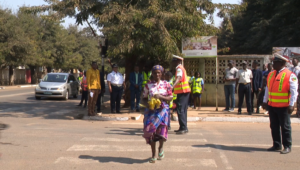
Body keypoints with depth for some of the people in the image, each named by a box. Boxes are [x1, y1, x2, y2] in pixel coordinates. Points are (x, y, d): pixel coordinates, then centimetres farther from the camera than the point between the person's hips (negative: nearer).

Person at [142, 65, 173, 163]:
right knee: (151, 131, -1)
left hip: (162, 109, -1)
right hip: (151, 110, 1)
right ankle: (153, 155, 12)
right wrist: (147, 105, -10)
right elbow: (144, 99, 10)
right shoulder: (148, 85, 6)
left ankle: (161, 147, 12)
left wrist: (160, 97, -13)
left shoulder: (166, 84, 5)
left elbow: (170, 97, 2)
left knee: (161, 129, -19)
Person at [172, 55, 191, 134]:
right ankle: (183, 128, 18)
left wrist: (172, 87, -46)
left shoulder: (179, 68, -13)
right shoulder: (181, 68, 18)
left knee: (180, 110, -12)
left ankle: (183, 128, -16)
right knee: (183, 110, 13)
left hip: (182, 92, -10)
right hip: (185, 91, 10)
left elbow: (178, 78, -31)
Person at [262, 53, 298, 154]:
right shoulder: (271, 74, 11)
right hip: (272, 106, 7)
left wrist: (291, 105, -17)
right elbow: (267, 89, 18)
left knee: (285, 127, 2)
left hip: (284, 107, -6)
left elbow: (294, 92, -12)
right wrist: (265, 101, 15)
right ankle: (277, 145, 22)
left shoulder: (290, 75, -10)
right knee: (274, 126, 11)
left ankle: (287, 146, 12)